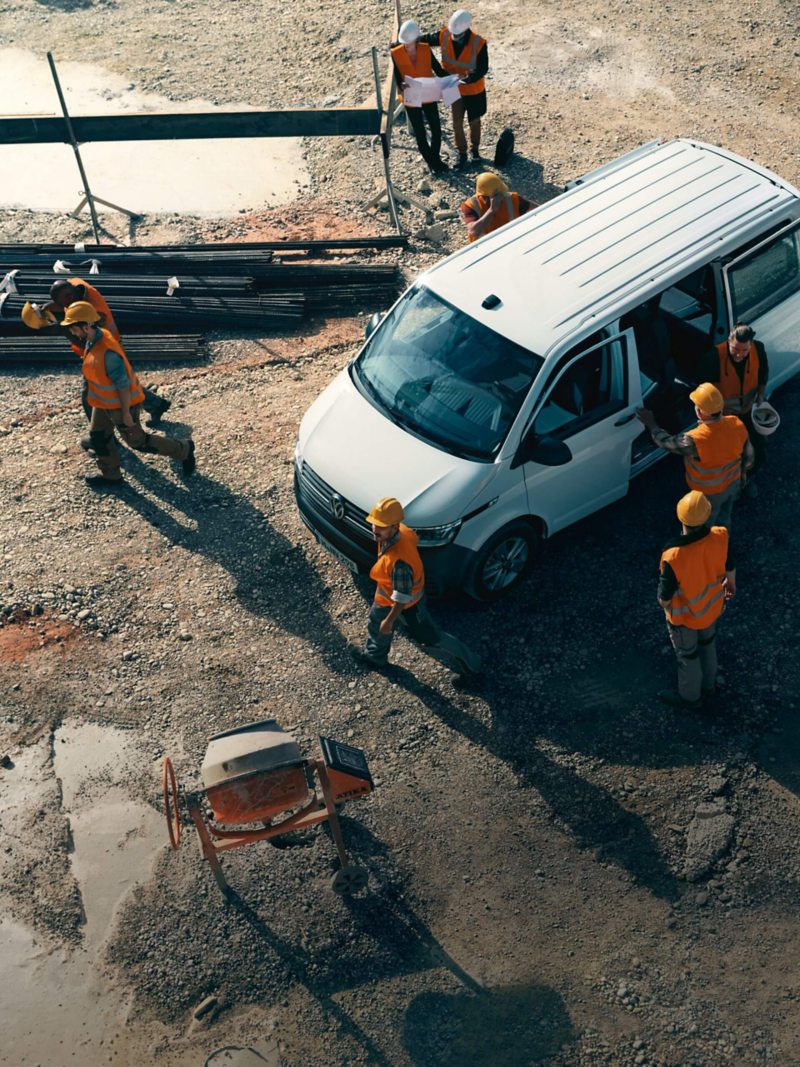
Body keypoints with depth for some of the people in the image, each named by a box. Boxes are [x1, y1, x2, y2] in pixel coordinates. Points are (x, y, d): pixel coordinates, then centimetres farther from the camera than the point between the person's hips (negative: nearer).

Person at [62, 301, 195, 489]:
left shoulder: (107, 352, -36)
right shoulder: (92, 340, -7)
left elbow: (124, 386, -29)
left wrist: (126, 414, -20)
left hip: (121, 404, -9)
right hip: (103, 402, 9)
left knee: (138, 441, 8)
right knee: (98, 437, 18)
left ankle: (183, 450, 23)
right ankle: (111, 475, 36)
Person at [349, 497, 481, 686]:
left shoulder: (399, 562, -46)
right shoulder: (402, 531, -21)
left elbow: (402, 598, -34)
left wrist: (389, 620, -19)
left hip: (407, 605, -9)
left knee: (430, 638, 13)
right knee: (375, 623, 32)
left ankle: (468, 665, 36)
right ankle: (374, 656, 63)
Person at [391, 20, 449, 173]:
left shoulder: (426, 49, -11)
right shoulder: (396, 53, -15)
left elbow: (438, 70, -6)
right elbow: (397, 77, -12)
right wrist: (401, 86, -35)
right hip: (411, 100, -1)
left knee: (436, 130, 10)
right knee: (420, 134, 9)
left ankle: (435, 158, 35)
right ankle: (433, 163, 29)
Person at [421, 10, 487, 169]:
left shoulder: (478, 44, -29)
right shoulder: (444, 35, -20)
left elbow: (483, 68, -22)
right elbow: (426, 38, -3)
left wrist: (468, 78, -41)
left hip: (474, 90, -2)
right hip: (454, 89, 2)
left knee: (474, 121, 17)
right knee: (457, 122, 11)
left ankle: (475, 148, 42)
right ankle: (461, 153, 33)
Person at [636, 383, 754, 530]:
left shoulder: (696, 440, -41)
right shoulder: (736, 424, -23)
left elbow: (667, 443, -21)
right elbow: (748, 455, -6)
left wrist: (651, 424, -6)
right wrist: (743, 471, 15)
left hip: (709, 491, -6)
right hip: (733, 481, 6)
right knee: (724, 516, 34)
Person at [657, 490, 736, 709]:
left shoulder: (673, 557, -41)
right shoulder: (719, 537, -27)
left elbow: (665, 598, -27)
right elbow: (730, 567, -5)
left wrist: (664, 603, -2)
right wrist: (731, 584, 18)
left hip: (685, 614, -4)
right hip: (711, 606, 5)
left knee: (688, 655, 23)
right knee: (707, 643, 32)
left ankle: (690, 696, 49)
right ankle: (707, 683, 59)